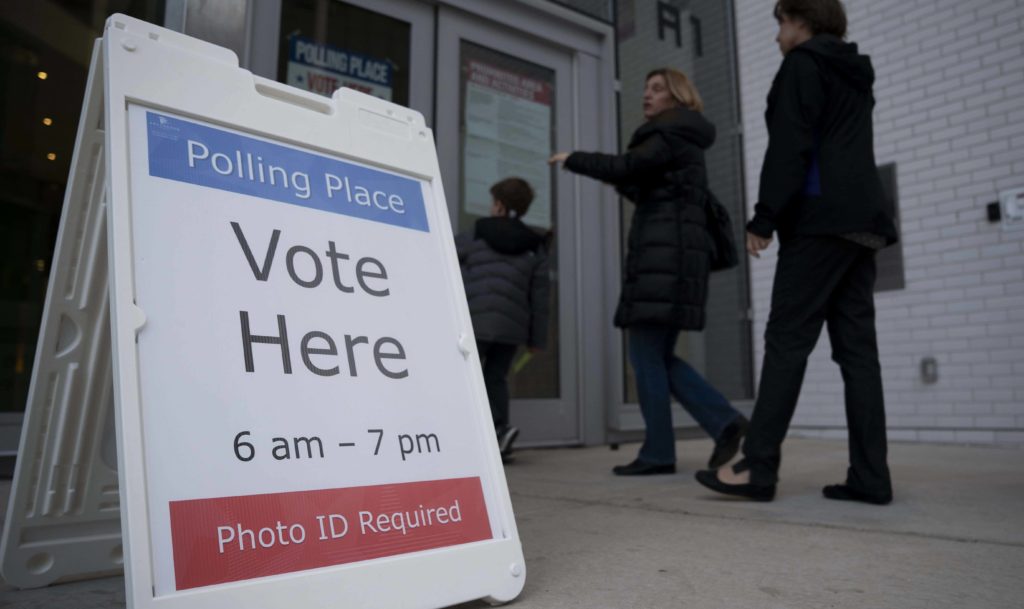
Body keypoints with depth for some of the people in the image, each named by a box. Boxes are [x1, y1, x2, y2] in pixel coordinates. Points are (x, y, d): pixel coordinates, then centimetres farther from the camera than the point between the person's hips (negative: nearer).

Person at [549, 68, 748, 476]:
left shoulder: (672, 134, -3)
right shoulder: (681, 141, 27)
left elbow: (623, 168, -16)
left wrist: (572, 159, -2)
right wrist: (622, 181, 16)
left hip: (666, 254, -10)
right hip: (672, 255, 10)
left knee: (646, 353, -7)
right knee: (658, 356, 8)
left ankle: (657, 453, -3)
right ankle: (724, 422, 2)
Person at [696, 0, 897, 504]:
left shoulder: (802, 64, 1)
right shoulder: (856, 75, 27)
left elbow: (789, 146, -11)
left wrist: (763, 218, -13)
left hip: (819, 220, -8)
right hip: (863, 222, 8)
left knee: (787, 342, -11)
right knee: (857, 348, 3)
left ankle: (759, 467, -11)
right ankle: (869, 476, 1)